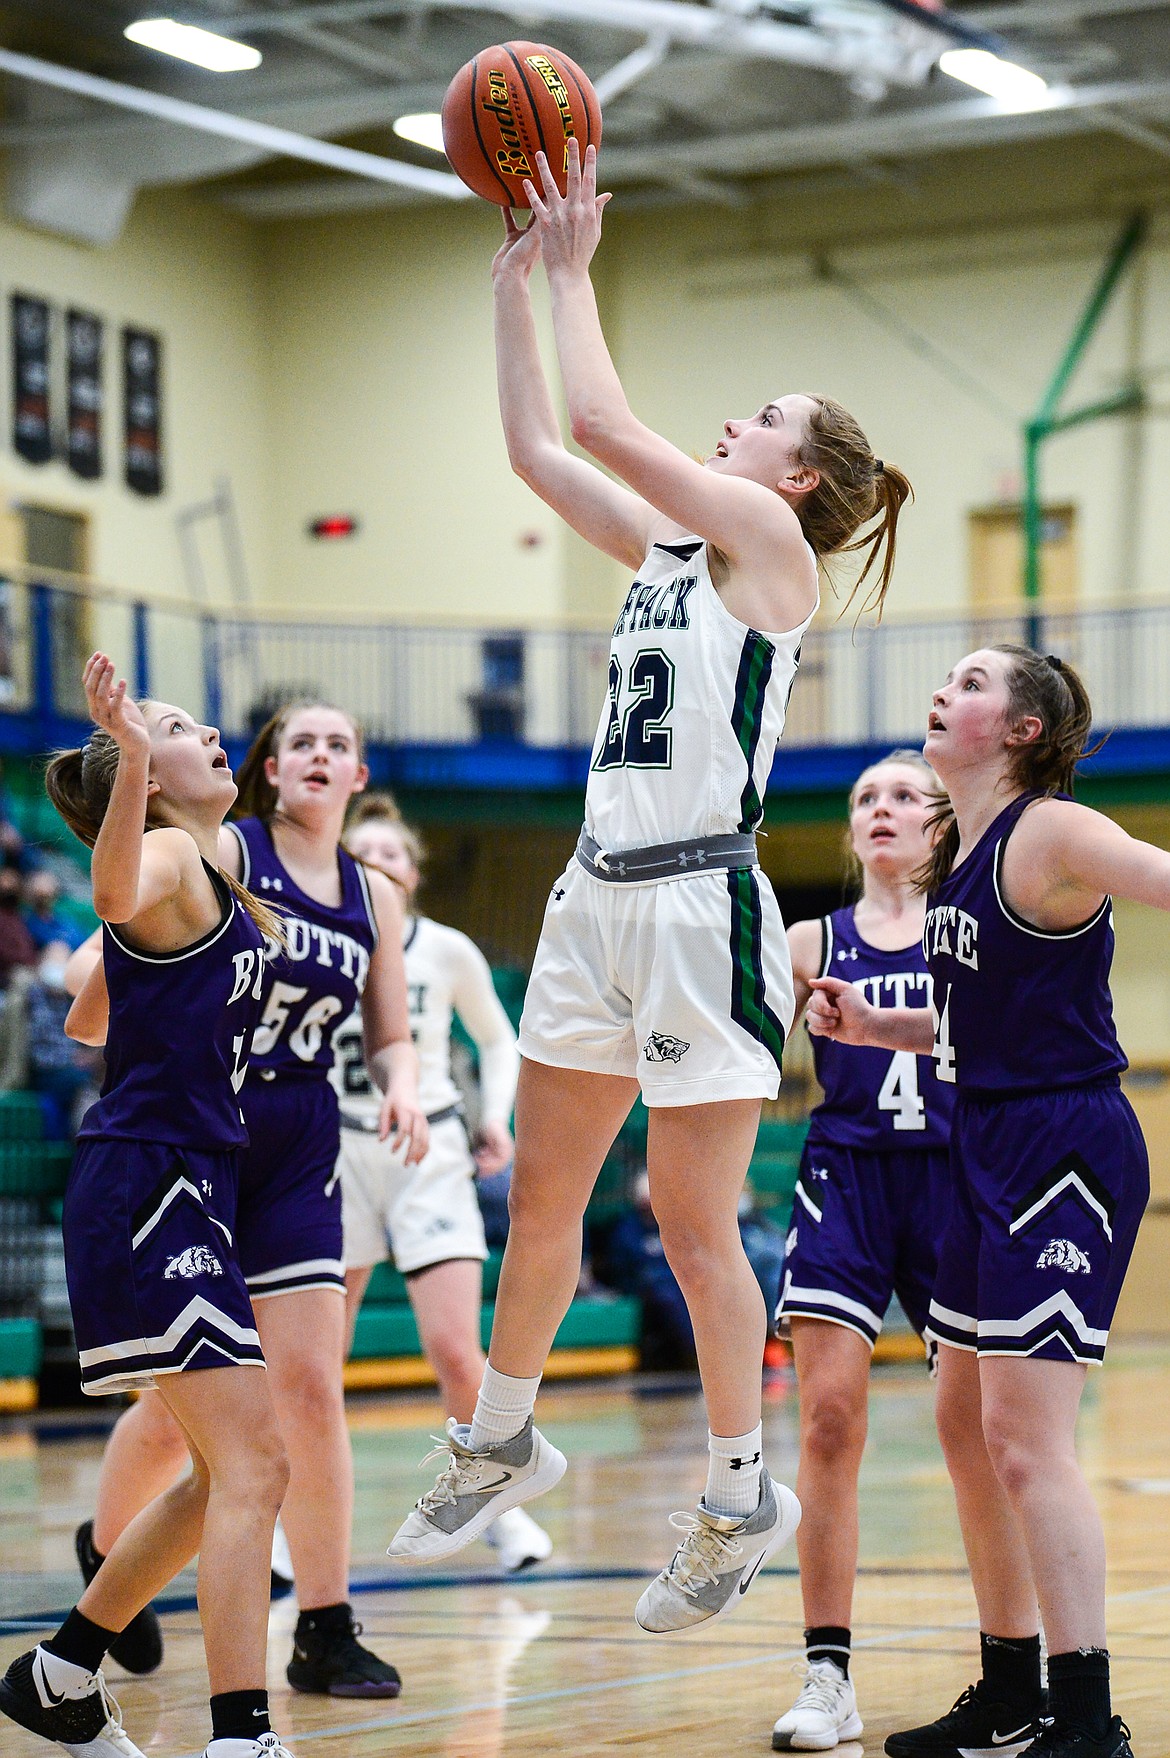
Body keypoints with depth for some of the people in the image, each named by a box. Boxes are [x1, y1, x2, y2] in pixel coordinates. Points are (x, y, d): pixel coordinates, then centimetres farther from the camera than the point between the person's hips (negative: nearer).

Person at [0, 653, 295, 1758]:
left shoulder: (205, 877, 20)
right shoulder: (172, 854, -7)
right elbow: (115, 895, -35)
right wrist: (132, 757, -46)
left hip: (184, 1197, 10)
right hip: (151, 1188, -10)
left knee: (226, 1475, 16)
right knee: (252, 1464, -16)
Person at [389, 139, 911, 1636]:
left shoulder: (768, 536, -7)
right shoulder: (668, 544, 15)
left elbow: (601, 421, -14)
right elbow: (538, 447, 18)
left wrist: (576, 271, -3)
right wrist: (517, 272, 14)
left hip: (701, 908, -8)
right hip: (600, 896, 8)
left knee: (692, 1218, -3)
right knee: (540, 1189, 13)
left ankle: (743, 1497, 9)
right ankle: (501, 1442, 28)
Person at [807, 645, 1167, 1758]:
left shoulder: (1051, 835, -13)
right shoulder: (955, 853, 13)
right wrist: (870, 1027, 13)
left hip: (1065, 1147, -10)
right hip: (989, 1148, 10)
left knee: (1024, 1434, -12)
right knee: (965, 1426, 14)